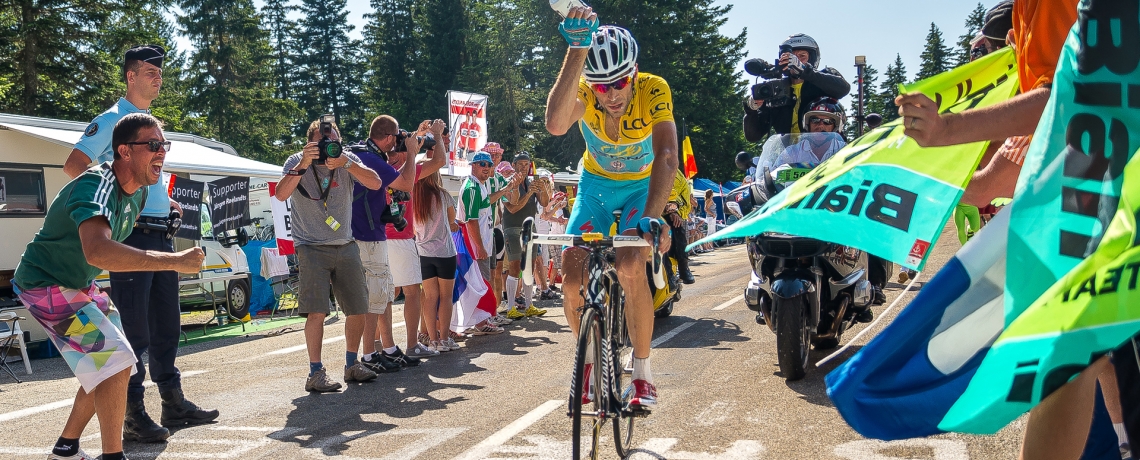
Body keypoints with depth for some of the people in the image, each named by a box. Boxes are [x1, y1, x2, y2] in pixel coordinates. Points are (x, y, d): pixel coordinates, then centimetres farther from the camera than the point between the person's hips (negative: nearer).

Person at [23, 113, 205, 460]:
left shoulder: (139, 191, -2)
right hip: (46, 285, -10)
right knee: (115, 361, -20)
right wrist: (174, 261, -50)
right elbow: (97, 251, -51)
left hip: (80, 285, 10)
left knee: (110, 367, 15)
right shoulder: (96, 186, -31)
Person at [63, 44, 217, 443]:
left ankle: (173, 403, 21)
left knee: (167, 321, 12)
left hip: (161, 234, 9)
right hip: (131, 233, -8)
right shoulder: (112, 120, -5)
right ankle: (132, 415, -2)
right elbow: (74, 165, -12)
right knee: (132, 327, -7)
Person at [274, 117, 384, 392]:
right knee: (317, 311, -13)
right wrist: (303, 165, -33)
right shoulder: (297, 162, -6)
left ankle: (352, 365, 23)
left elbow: (375, 184, -15)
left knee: (359, 310, 6)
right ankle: (315, 374, -5)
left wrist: (347, 164, -28)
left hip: (346, 246, 4)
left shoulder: (348, 160, 0)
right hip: (312, 248, -4)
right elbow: (281, 194, -23)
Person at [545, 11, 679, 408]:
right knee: (573, 282, -11)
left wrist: (652, 216, -55)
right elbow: (556, 125, -49)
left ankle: (643, 372, -8)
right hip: (595, 185, 2)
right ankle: (590, 360, 16)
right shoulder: (584, 92, -26)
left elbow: (666, 156, -40)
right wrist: (577, 51, -55)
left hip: (641, 187, -2)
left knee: (630, 268, -25)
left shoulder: (654, 90, -29)